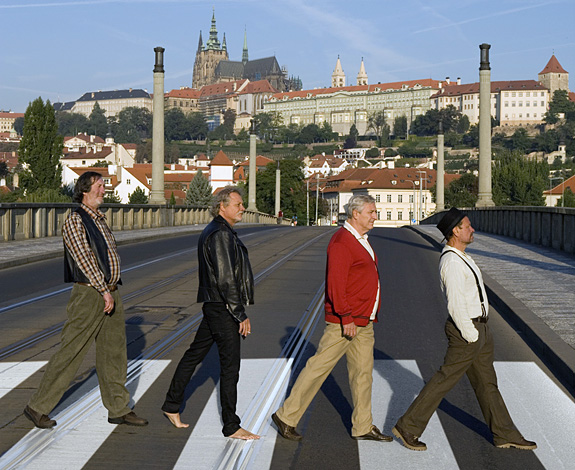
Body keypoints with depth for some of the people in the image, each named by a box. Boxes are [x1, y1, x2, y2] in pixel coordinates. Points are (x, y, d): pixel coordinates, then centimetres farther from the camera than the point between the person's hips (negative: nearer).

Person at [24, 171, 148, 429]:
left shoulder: (99, 219, 16)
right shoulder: (75, 221, -10)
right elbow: (84, 259, -17)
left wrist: (112, 289, 17)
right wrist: (104, 291, -19)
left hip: (111, 293, 8)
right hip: (89, 294, -8)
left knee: (114, 352, 11)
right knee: (70, 353, -4)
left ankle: (118, 409, 19)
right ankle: (37, 407, 7)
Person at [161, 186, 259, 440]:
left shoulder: (213, 231, 16)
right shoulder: (220, 234, -18)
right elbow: (226, 280, -22)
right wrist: (241, 315, -18)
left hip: (213, 306, 11)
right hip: (223, 307, -11)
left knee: (194, 354, 18)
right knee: (230, 365, -4)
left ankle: (172, 405, 29)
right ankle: (231, 426, 3)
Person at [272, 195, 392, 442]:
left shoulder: (361, 240, 16)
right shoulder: (342, 241, -16)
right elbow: (335, 283, -22)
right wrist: (346, 318, -24)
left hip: (363, 322, 10)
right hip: (343, 321, -10)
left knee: (363, 371, 11)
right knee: (319, 366, -4)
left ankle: (363, 427, 19)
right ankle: (287, 416, 5)